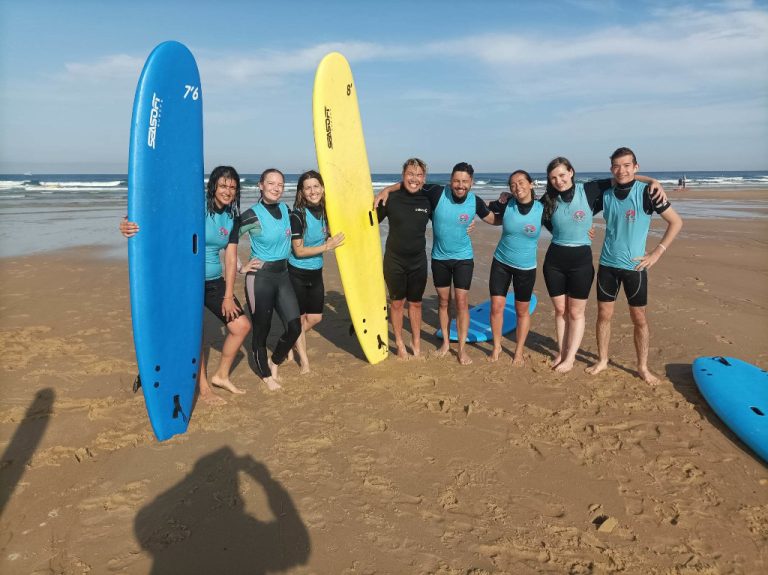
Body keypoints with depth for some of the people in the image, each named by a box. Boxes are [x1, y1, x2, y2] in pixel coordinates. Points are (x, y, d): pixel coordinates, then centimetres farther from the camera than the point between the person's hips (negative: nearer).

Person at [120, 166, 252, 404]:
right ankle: (203, 387, 19)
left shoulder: (232, 218, 2)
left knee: (242, 326, 5)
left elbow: (231, 259, 2)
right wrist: (131, 227, -49)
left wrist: (228, 296, -1)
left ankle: (221, 376, 25)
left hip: (214, 281, 6)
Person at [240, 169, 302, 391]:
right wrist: (241, 267, -12)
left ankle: (274, 362, 27)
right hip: (260, 277, -6)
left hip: (283, 274, 6)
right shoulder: (253, 215, -15)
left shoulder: (284, 209, 5)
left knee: (294, 326, 1)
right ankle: (265, 374, 28)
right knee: (261, 328, 6)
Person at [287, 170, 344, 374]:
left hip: (316, 272, 6)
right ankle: (304, 360, 22)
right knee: (299, 318, 7)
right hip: (297, 273, -6)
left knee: (315, 317, 13)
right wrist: (327, 246, -21)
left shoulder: (324, 212, 0)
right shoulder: (297, 216, -19)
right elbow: (299, 251, -19)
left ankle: (292, 342, 39)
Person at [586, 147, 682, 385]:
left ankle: (643, 367, 20)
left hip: (635, 266, -3)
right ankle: (602, 360, 24)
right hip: (607, 264, 3)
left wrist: (657, 252, -9)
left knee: (639, 317, 7)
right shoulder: (605, 194, 0)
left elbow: (676, 222, -5)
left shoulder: (646, 192, -11)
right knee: (604, 314, 8)